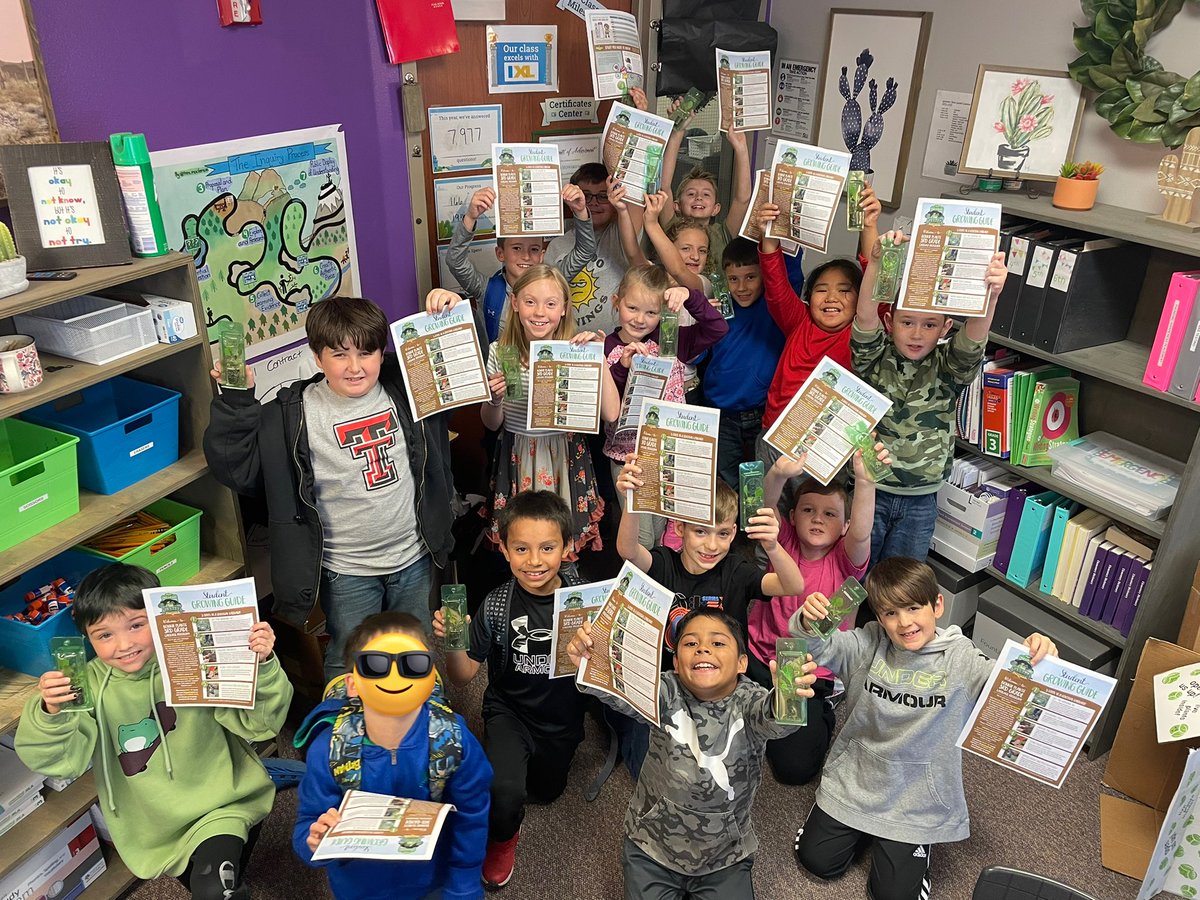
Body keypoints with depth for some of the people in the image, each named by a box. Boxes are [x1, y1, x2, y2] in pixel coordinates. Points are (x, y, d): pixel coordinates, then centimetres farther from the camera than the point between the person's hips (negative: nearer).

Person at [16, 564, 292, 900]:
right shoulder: (89, 686, -11)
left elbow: (258, 722, -15)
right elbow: (59, 761, -13)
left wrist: (262, 667, -33)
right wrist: (50, 714, -32)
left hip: (220, 807, -3)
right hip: (155, 830, 3)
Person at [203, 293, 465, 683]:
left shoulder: (407, 388, -6)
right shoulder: (293, 414, -14)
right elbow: (234, 468, -14)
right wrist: (235, 399, -24)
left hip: (415, 557, 3)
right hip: (347, 572, -3)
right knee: (349, 665, 16)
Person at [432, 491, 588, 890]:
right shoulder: (496, 607, -21)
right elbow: (464, 674, -13)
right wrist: (452, 644, -33)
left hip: (563, 718, 3)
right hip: (509, 711, -2)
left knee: (546, 791, 26)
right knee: (505, 792, -29)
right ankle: (501, 840, 8)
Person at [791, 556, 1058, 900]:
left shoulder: (960, 659, -15)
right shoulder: (869, 644, -12)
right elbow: (817, 648, -19)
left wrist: (1035, 658, -43)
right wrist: (807, 621, -41)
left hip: (914, 801, -2)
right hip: (854, 780, 2)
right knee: (816, 859, 7)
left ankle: (912, 841, 30)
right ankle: (862, 829, 35)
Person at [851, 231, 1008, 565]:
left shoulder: (948, 368, -6)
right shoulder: (875, 358, -8)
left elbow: (973, 338, -25)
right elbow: (865, 317, -25)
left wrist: (990, 294, -47)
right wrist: (876, 263, -43)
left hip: (920, 501, 1)